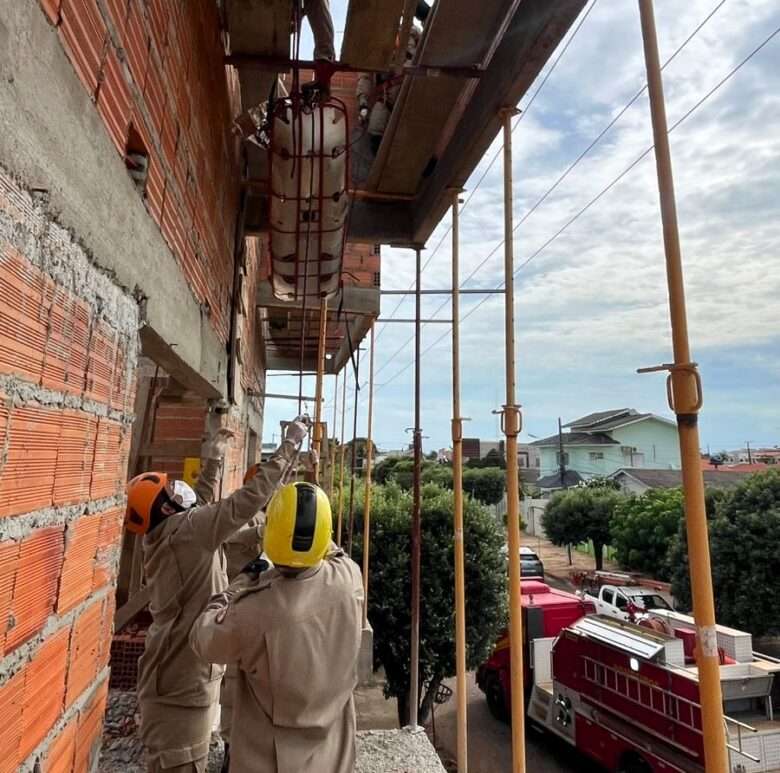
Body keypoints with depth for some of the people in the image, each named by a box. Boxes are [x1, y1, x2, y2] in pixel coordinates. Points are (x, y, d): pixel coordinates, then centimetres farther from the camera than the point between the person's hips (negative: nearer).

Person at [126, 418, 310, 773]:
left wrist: (213, 459, 21)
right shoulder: (184, 531, -23)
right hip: (179, 683, -10)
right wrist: (291, 443, -23)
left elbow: (199, 505, 23)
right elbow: (251, 497, -29)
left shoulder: (165, 533, 5)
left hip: (178, 673, 10)